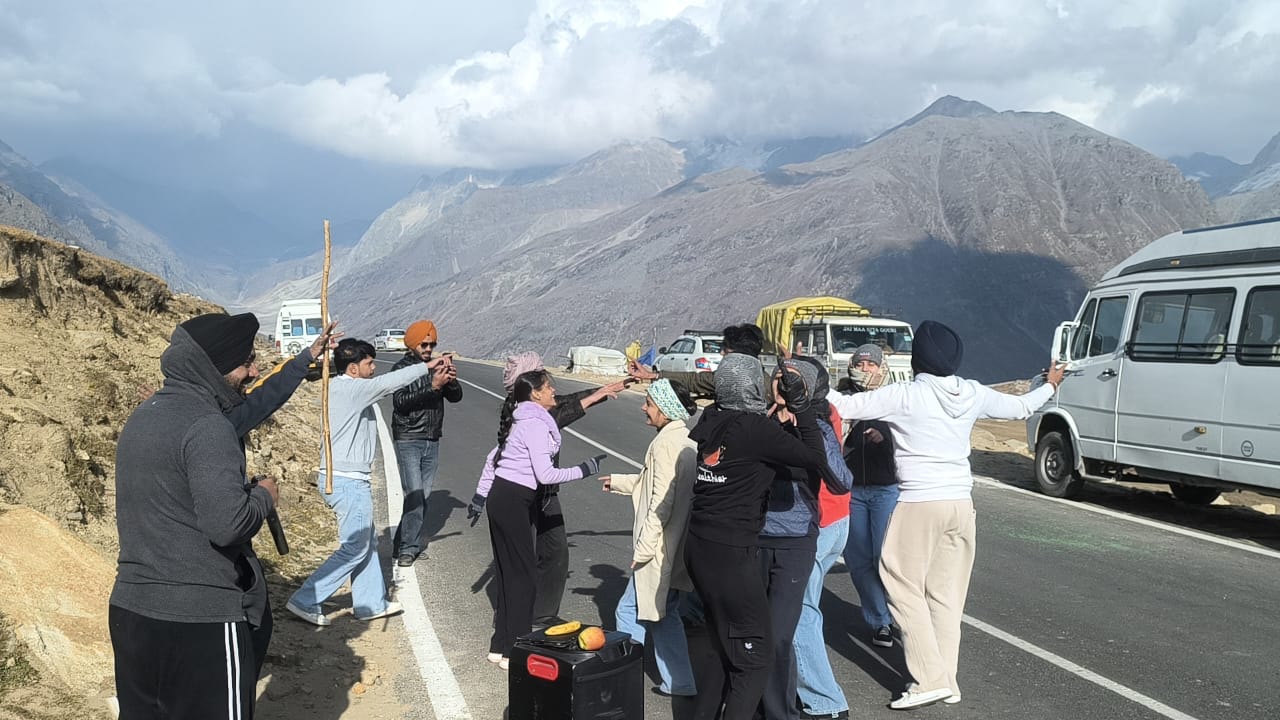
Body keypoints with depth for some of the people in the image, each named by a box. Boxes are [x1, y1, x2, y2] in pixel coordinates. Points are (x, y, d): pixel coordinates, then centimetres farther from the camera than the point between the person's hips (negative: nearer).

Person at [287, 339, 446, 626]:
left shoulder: (341, 388, 14)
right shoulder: (347, 388, -17)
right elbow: (386, 384, -22)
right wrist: (426, 366, -15)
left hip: (340, 479, 11)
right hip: (348, 481, -10)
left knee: (366, 543, 17)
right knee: (355, 548, -3)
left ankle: (370, 603, 24)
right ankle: (305, 601, 0)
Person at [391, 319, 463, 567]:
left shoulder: (436, 367, 7)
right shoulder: (402, 368, -8)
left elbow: (456, 397, 6)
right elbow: (400, 402, -21)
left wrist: (452, 381, -16)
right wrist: (433, 386, -29)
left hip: (432, 440, 6)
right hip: (408, 441, -5)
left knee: (425, 495, 7)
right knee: (415, 494, -12)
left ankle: (403, 542, 18)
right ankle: (408, 547, -4)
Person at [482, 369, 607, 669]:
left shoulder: (521, 420, 14)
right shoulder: (535, 424, -16)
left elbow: (493, 457, 20)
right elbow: (546, 474, -21)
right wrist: (583, 470, -10)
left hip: (500, 497, 9)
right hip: (513, 502, -9)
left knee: (509, 572, 16)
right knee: (524, 572, -2)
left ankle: (501, 645, 27)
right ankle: (513, 650, 4)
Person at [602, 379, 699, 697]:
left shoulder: (665, 443, -19)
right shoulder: (686, 439, 10)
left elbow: (661, 501, -22)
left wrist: (642, 549, -19)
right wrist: (619, 482, 32)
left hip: (660, 548, -10)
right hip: (676, 547, 10)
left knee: (630, 612, 1)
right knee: (663, 613, 18)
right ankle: (680, 683, 23)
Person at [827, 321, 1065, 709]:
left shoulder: (904, 396, -11)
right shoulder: (973, 394, 4)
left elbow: (845, 406, -12)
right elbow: (1020, 407, 20)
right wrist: (1050, 385, 40)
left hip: (918, 505, -6)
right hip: (960, 503, 6)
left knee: (906, 589, 3)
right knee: (947, 594, 12)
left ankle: (931, 678, -3)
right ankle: (947, 680, 17)